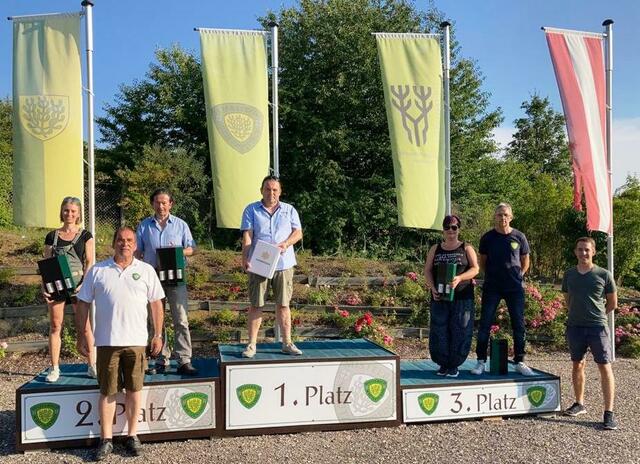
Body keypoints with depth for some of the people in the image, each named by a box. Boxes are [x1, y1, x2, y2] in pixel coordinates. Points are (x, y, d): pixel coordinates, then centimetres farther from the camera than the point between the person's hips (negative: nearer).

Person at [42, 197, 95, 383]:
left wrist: (84, 284, -13)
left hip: (78, 285, -2)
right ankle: (54, 368, 12)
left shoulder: (85, 236, 5)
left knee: (85, 326, 0)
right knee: (55, 326, 4)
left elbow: (90, 263, 0)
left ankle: (92, 365, 8)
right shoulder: (52, 236, 10)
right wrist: (44, 287, -3)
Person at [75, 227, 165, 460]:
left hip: (136, 341, 0)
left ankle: (132, 435, 22)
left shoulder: (146, 271, 5)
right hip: (107, 341, 0)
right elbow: (83, 304, 7)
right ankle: (106, 439, 18)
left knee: (134, 389, 8)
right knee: (107, 392, 7)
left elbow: (156, 303, 7)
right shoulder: (97, 271, 4)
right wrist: (81, 336, 4)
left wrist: (158, 335, 4)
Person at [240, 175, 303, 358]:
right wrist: (245, 258, -14)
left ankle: (287, 343, 15)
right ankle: (251, 345, 9)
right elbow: (247, 236, -2)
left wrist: (286, 243, -12)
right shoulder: (251, 210, 7)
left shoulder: (289, 210, 12)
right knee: (256, 305, 2)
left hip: (283, 264, 1)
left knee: (283, 304, 6)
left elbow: (298, 232, 8)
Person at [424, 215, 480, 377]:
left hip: (462, 297, -2)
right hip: (439, 297, 2)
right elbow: (427, 270, 8)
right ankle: (443, 364, 13)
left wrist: (459, 278, -20)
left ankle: (454, 365, 10)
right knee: (439, 331, 0)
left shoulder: (466, 248, 7)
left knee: (460, 332, -2)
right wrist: (432, 288, -9)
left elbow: (475, 268, -2)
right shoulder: (435, 249, 13)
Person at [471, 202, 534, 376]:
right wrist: (491, 276, 5)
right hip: (492, 288, 0)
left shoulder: (519, 237, 0)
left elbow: (525, 261, 12)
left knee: (519, 325, 5)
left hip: (515, 287, 1)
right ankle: (481, 361, 7)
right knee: (485, 324, -2)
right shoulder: (488, 237, 0)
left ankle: (519, 362, 18)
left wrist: (518, 277, 4)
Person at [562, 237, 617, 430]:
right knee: (577, 364, 13)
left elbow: (612, 302, 7)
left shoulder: (603, 275, -3)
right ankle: (579, 404, 28)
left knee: (605, 367, -6)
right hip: (574, 327, 4)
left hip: (597, 327, -3)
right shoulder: (569, 275, 6)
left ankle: (609, 413, -3)